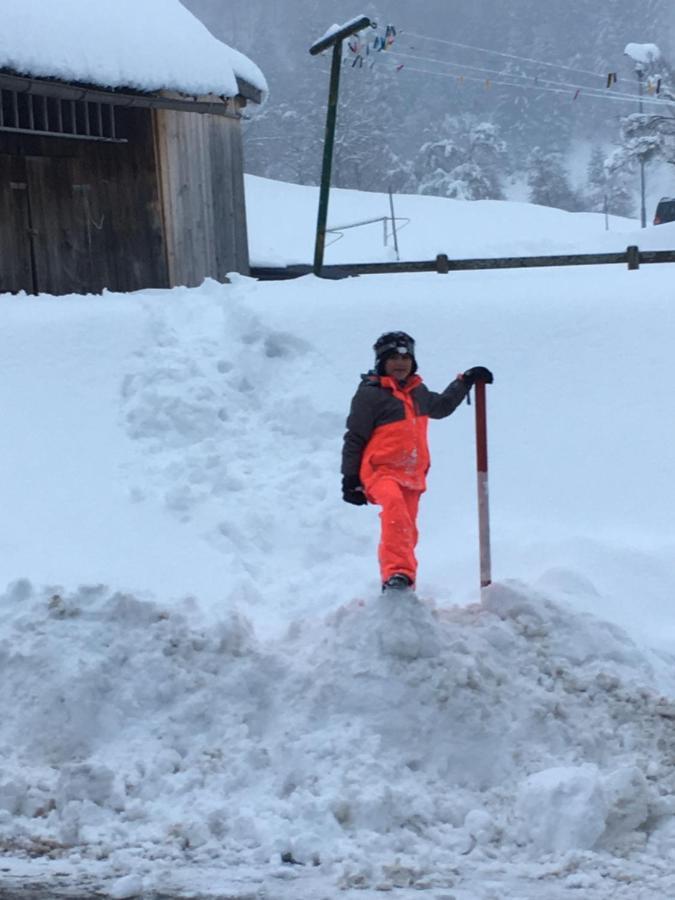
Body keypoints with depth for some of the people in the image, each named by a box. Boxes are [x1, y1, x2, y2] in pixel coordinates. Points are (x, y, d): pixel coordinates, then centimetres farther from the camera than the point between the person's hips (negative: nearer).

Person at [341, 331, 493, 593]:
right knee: (394, 506, -36)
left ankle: (401, 590, 27)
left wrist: (466, 381, 33)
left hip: (412, 475, 8)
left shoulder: (418, 392, 14)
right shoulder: (370, 394, -7)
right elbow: (354, 438, -4)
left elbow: (441, 406, 37)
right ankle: (397, 574, -48)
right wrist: (350, 479, -6)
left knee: (406, 534, 12)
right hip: (381, 470, -7)